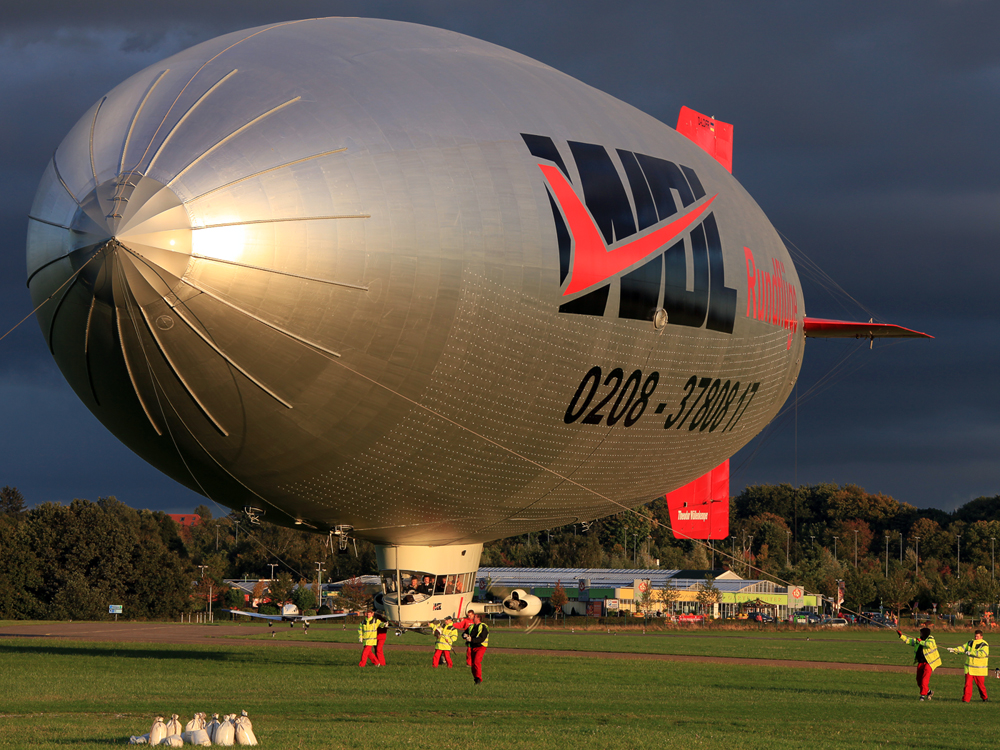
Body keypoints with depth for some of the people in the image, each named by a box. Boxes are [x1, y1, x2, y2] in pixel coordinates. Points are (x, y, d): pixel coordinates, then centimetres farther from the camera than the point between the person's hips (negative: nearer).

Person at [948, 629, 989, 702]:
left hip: (979, 669, -4)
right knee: (968, 683, -7)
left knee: (980, 684, 5)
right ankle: (966, 699, -6)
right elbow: (962, 648, 4)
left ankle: (984, 697, 28)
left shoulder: (984, 645, -5)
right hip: (969, 668, 4)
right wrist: (954, 650, -13)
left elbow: (983, 653, -21)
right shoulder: (970, 643, 13)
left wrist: (971, 652, -23)